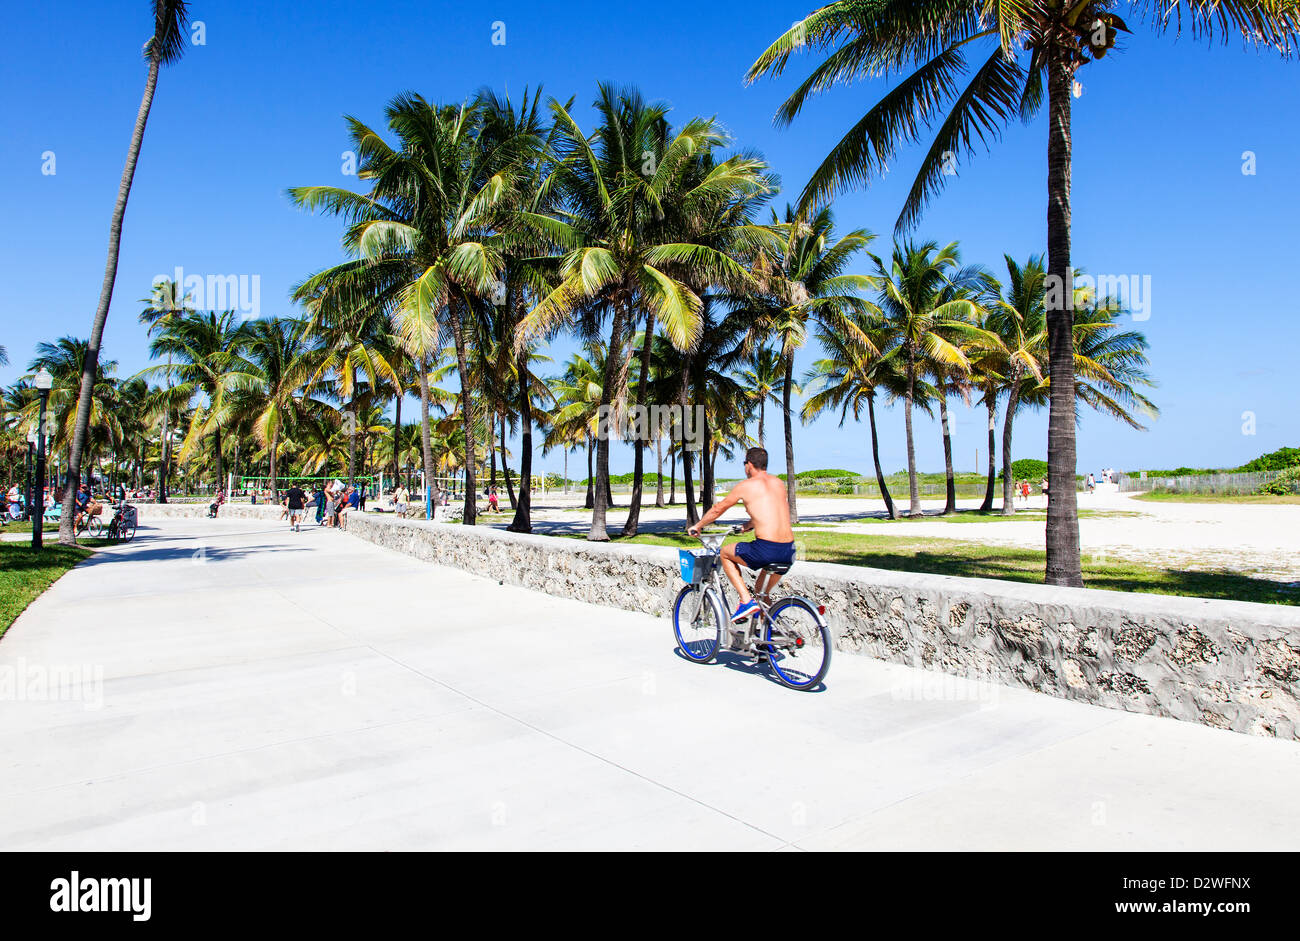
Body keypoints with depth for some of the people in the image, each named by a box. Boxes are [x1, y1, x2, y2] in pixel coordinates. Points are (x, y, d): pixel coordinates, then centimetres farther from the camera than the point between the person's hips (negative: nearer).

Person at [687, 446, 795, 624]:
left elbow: (718, 509, 14)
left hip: (765, 549, -6)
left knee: (725, 553, 21)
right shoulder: (779, 483, 17)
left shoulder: (745, 485, 2)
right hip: (789, 552, 7)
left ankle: (746, 601, 9)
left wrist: (697, 526, 30)